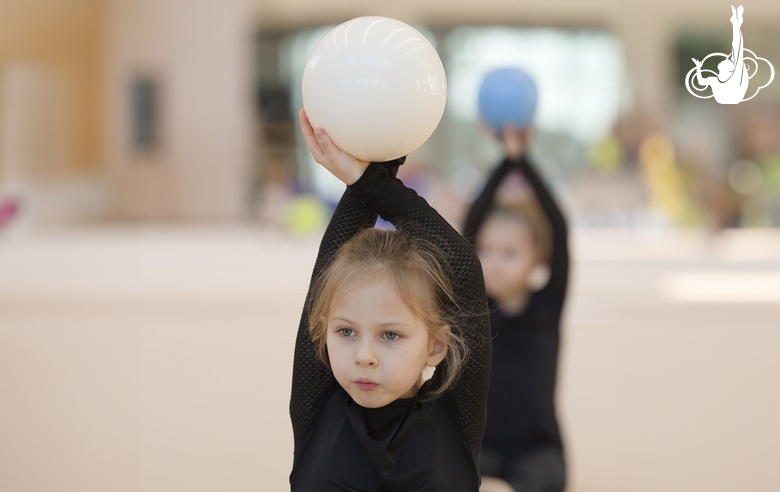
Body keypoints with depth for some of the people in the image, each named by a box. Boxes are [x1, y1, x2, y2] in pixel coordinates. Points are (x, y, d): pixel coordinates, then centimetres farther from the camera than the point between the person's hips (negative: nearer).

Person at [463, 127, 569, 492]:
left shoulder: (548, 307, 0)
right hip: (481, 447, 1)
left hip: (538, 449, -1)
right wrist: (506, 162, -17)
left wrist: (523, 160, -17)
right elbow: (468, 227, -10)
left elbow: (559, 227, -12)